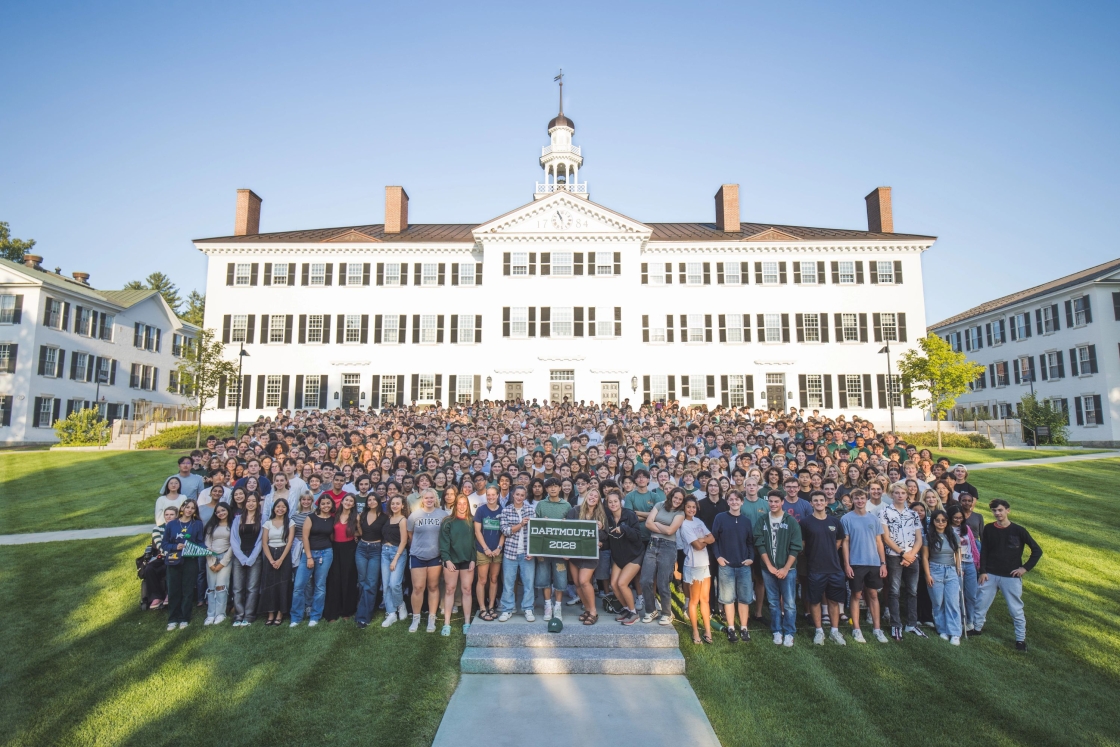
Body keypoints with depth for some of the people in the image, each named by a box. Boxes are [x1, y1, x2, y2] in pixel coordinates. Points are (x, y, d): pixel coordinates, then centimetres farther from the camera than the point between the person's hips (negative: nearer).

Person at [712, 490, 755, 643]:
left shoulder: (746, 520, 8)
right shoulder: (720, 518, -2)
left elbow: (751, 542, 12)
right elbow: (713, 538, -2)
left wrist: (751, 558, -1)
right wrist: (718, 556, -10)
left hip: (744, 565, 2)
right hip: (726, 564, -2)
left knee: (745, 597, 6)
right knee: (728, 598, 5)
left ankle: (744, 628, 18)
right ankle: (731, 629, 15)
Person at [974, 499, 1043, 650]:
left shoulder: (1018, 530, -7)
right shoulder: (988, 529, -1)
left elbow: (1037, 550, -1)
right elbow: (983, 551, 3)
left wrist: (1026, 568, -5)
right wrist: (983, 571, -2)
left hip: (1011, 577, -2)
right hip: (990, 575, 2)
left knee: (1016, 609, 5)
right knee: (981, 604, 9)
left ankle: (1021, 639, 20)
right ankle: (977, 628, 27)